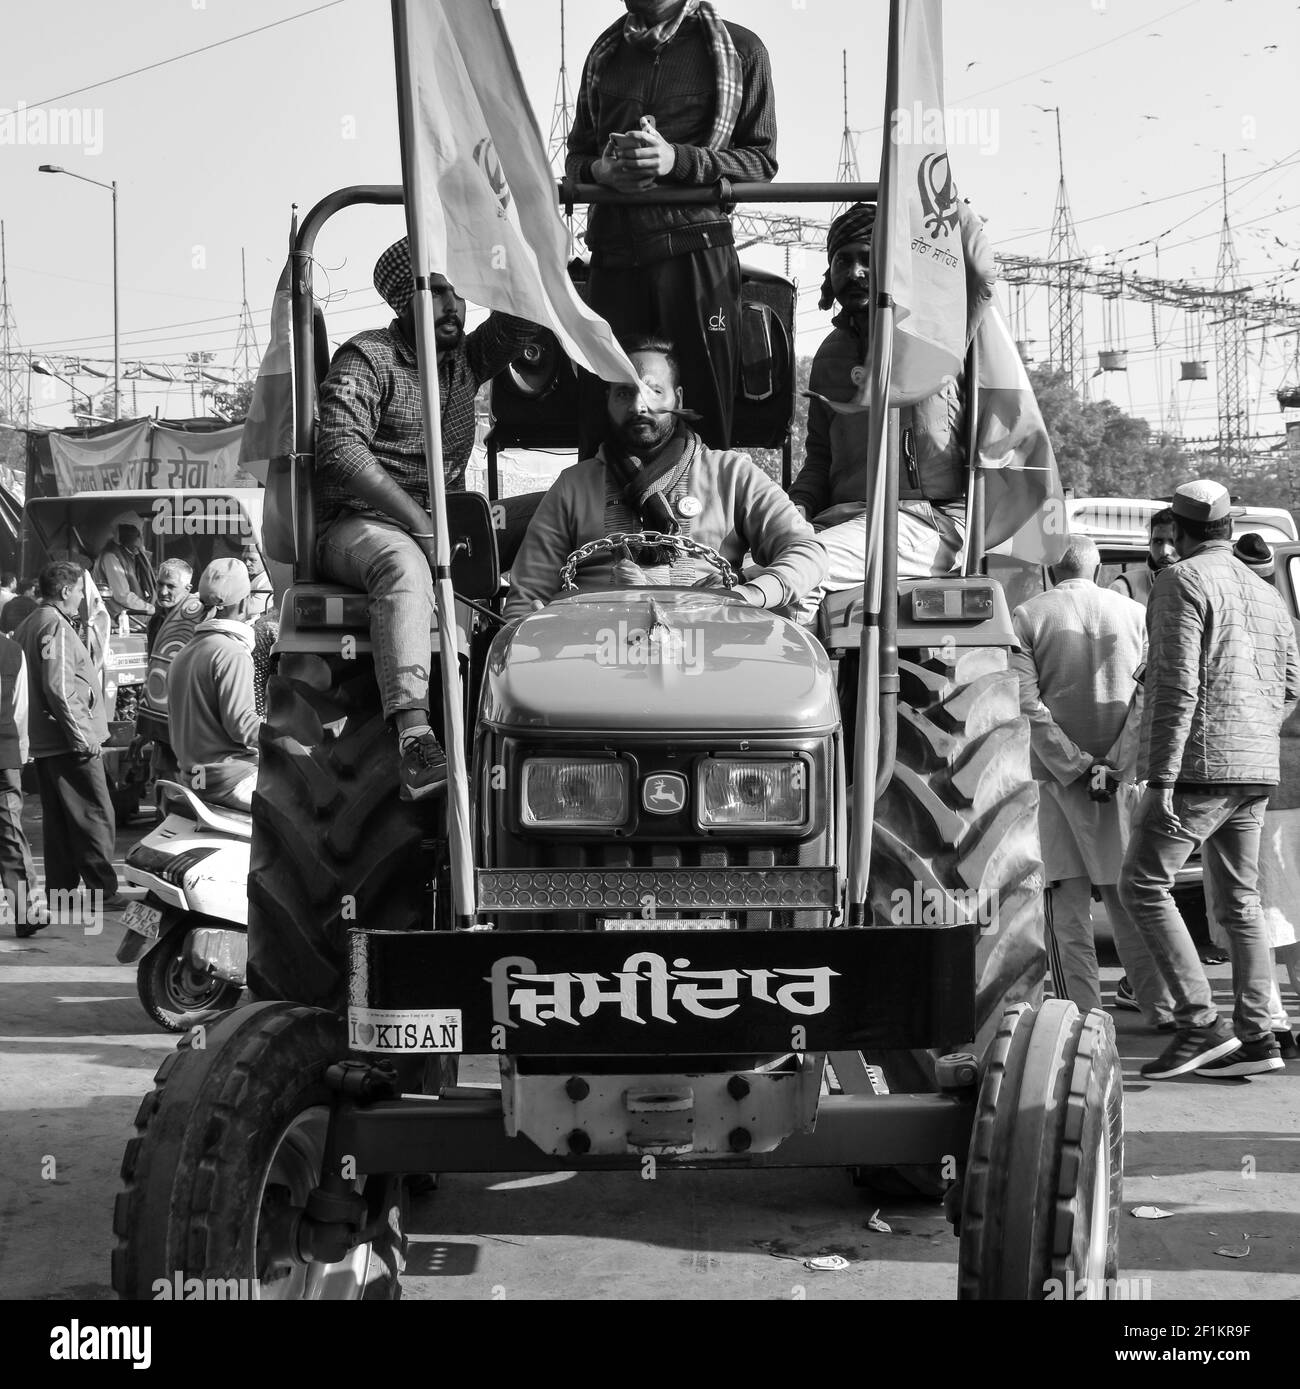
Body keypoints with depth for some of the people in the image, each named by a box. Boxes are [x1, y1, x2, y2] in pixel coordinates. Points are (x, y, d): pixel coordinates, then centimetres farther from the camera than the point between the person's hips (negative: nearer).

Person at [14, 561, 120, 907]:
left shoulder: (29, 624, 15)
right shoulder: (56, 626, -15)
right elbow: (59, 688, -22)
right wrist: (82, 736, -19)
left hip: (44, 743, 10)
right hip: (70, 742, -10)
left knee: (58, 819, 13)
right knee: (95, 816, -4)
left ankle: (60, 890, 16)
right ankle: (102, 891, -3)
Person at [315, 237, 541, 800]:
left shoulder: (465, 357, 16)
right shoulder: (365, 359, -6)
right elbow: (340, 449, -21)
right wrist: (420, 524, -28)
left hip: (446, 521, 7)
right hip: (358, 523, -7)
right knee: (404, 565, -43)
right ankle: (415, 739, -58)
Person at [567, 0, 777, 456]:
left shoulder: (738, 50, 9)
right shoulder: (606, 52, 21)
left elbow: (761, 161, 2)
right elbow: (576, 154, 24)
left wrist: (678, 159, -13)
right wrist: (600, 169, 0)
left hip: (695, 251, -3)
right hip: (613, 256, 3)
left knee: (704, 415, -5)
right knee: (600, 414, 0)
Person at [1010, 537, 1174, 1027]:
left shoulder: (1027, 616, 1)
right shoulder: (1135, 614, 7)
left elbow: (1028, 703, -9)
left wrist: (1075, 767, -10)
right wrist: (1114, 765, -8)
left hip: (1061, 774, -2)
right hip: (1122, 773, 2)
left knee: (1069, 898, 2)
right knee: (1125, 894, 10)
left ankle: (1082, 1013, -1)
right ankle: (1160, 1007, 8)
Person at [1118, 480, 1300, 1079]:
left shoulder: (1182, 582, -8)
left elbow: (1178, 686, -17)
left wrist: (1162, 779, -19)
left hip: (1200, 765, -8)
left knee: (1142, 886, -6)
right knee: (1239, 902, 10)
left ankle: (1201, 1025, -12)